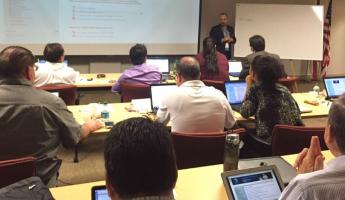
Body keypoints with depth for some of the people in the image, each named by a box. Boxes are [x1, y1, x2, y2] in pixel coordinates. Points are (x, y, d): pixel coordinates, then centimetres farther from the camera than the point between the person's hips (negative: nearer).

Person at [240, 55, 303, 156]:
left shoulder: (255, 89, -9)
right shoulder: (285, 90, 6)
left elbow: (245, 113, -4)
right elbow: (296, 113, 13)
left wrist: (248, 86, 2)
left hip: (266, 146, -5)